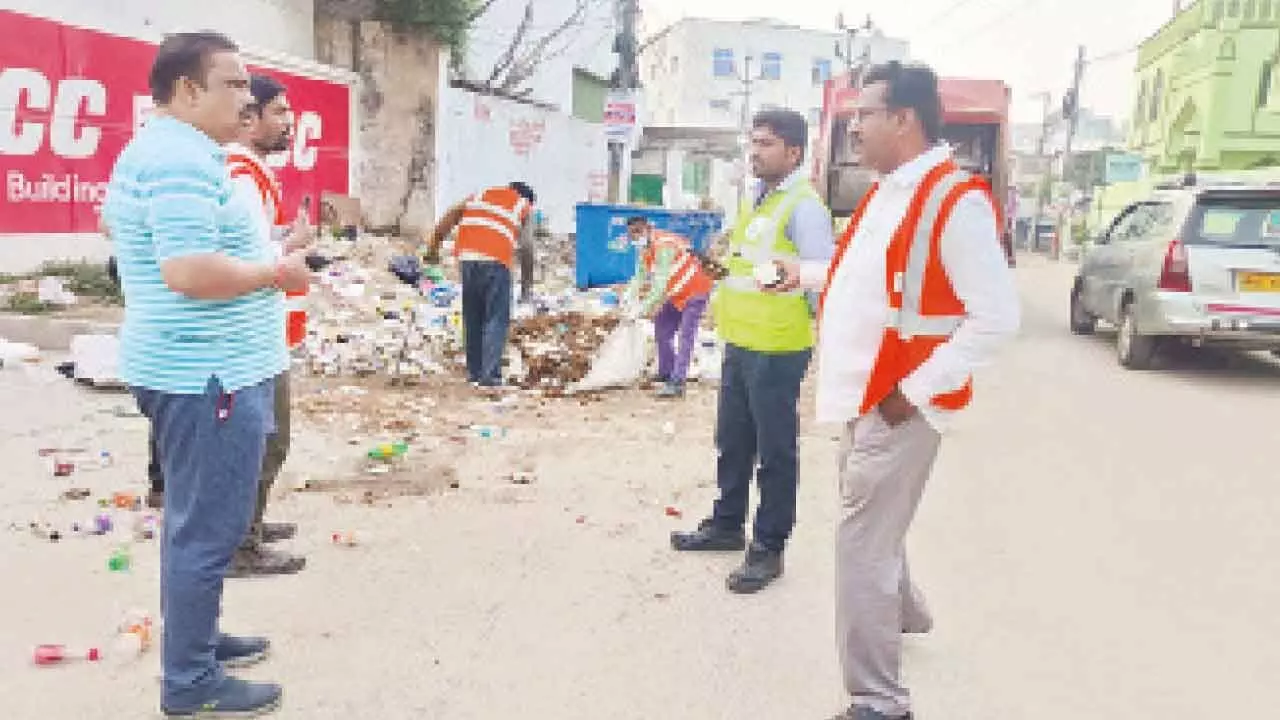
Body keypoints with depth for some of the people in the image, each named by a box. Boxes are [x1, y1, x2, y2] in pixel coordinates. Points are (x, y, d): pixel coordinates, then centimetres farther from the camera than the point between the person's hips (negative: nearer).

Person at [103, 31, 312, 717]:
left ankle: (193, 639, 35)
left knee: (195, 520, 20)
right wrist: (277, 271, -14)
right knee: (207, 529, -1)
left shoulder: (151, 149, 16)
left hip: (187, 366, 11)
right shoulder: (184, 159, -19)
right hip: (208, 374, -11)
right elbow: (189, 271, -30)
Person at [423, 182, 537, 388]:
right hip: (496, 262, -3)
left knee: (472, 319, 14)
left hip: (467, 257, 4)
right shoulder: (524, 208, 19)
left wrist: (433, 246, 13)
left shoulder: (480, 196, 28)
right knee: (496, 320, 3)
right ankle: (490, 375, -3)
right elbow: (527, 247, 8)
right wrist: (526, 281, 14)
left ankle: (473, 372, 21)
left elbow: (451, 215, 14)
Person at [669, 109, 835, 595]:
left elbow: (825, 267, -24)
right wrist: (727, 302, 29)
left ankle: (768, 547, 13)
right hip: (740, 342, 9)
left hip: (777, 348, -9)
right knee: (732, 440, 19)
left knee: (774, 449, 2)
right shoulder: (757, 200, 15)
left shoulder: (804, 205, -14)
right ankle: (727, 525, 34)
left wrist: (796, 274, -44)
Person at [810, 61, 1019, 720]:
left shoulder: (956, 200, -16)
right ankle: (904, 612, 51)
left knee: (862, 549, -5)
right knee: (871, 531, 25)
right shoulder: (886, 192, 12)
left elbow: (997, 316, -20)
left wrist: (916, 391, -20)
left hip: (896, 406, -9)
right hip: (862, 398, 9)